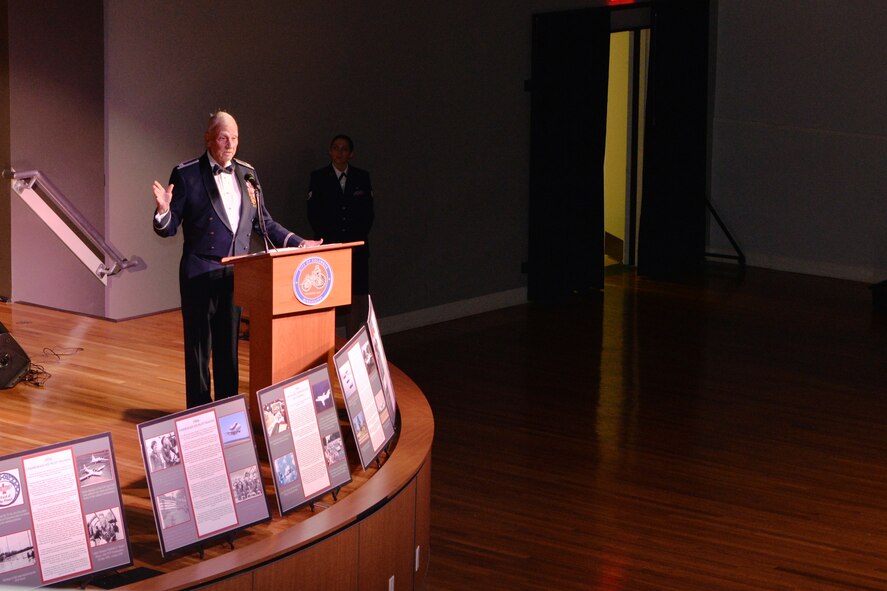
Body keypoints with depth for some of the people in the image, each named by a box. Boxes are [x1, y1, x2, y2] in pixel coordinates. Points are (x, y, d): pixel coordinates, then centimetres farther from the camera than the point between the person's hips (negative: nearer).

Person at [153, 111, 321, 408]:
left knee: (229, 345, 12)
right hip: (200, 273, -4)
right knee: (199, 345, 1)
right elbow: (169, 228, -5)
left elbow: (262, 222, 15)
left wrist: (298, 243, 9)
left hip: (236, 273, 4)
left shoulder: (246, 173, 9)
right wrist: (163, 210, -27)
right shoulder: (186, 174, -5)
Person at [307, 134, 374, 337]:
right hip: (328, 245, -2)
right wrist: (325, 238, -6)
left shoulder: (362, 177, 9)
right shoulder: (318, 177, 5)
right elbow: (313, 212, 2)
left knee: (356, 296, -2)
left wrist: (358, 237, -3)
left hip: (356, 245, 2)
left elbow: (368, 212, 8)